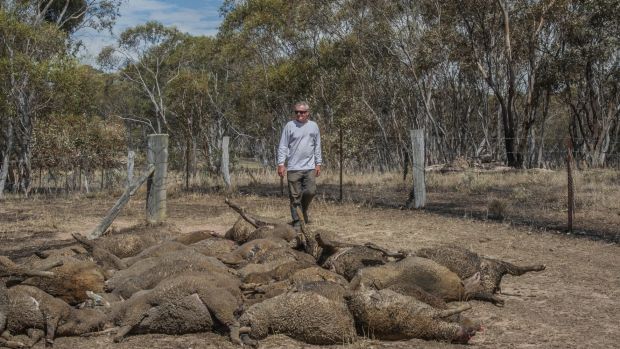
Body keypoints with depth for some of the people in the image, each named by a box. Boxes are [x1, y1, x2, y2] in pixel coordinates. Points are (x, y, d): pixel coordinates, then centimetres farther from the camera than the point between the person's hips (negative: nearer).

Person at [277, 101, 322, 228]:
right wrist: (281, 164, -7)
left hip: (309, 167, 2)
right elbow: (283, 146, 1)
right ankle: (296, 221, 10)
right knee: (294, 196, 0)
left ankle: (304, 208, 23)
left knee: (311, 191, -8)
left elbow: (317, 146, 14)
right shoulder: (289, 126, 1)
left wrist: (318, 164, 10)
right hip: (293, 168, -2)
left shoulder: (313, 126, 9)